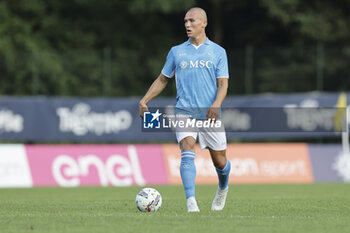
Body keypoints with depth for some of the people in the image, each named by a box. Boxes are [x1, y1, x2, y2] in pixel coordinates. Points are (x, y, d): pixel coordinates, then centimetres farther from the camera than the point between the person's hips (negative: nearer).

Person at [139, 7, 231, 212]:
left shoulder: (218, 52, 7)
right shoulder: (177, 52, 12)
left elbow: (223, 84, 1)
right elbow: (163, 80, 20)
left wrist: (216, 105, -17)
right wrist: (145, 100, 8)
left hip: (210, 114, 0)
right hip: (185, 111, 0)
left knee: (220, 162, 7)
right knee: (188, 153, -23)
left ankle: (223, 188, 40)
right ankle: (191, 202, -29)